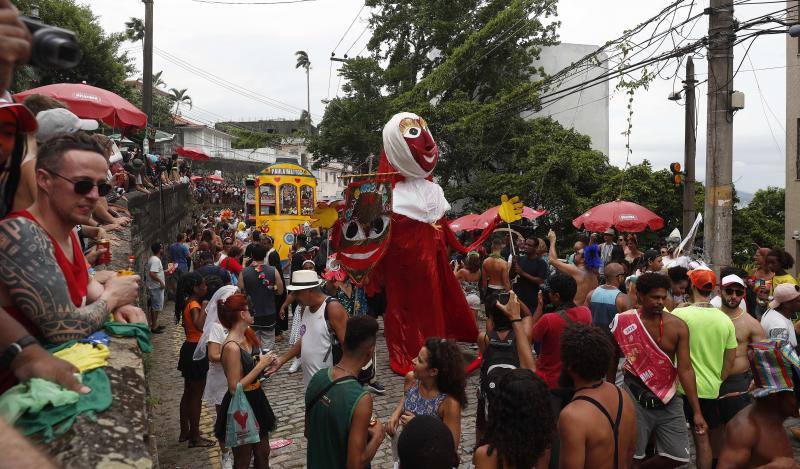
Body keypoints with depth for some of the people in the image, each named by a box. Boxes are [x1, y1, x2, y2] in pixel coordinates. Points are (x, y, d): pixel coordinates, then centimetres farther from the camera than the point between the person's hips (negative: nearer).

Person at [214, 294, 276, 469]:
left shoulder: (248, 336, 0)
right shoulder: (232, 347, -26)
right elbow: (235, 388, -24)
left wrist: (266, 362, 1)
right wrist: (260, 365, -22)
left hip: (256, 400, 8)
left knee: (263, 455, 21)